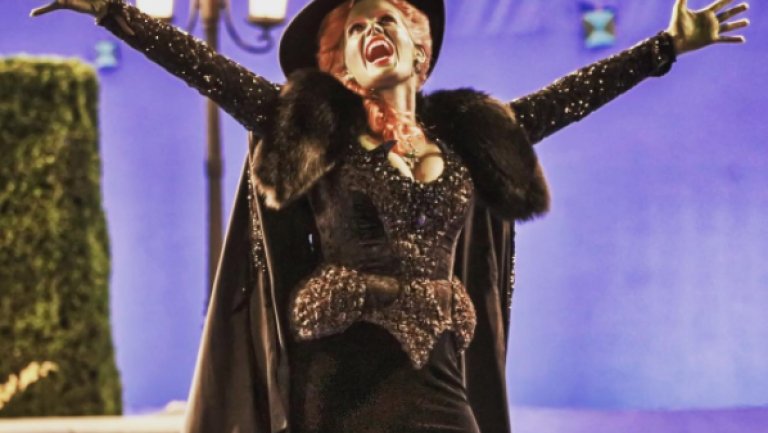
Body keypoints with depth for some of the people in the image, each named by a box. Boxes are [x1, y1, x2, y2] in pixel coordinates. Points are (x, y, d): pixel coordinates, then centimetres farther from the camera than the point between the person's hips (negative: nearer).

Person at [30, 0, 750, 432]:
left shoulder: (468, 134, 12)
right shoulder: (310, 129, 4)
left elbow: (569, 96, 17)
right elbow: (207, 69, 0)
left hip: (435, 375, 3)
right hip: (335, 375, -3)